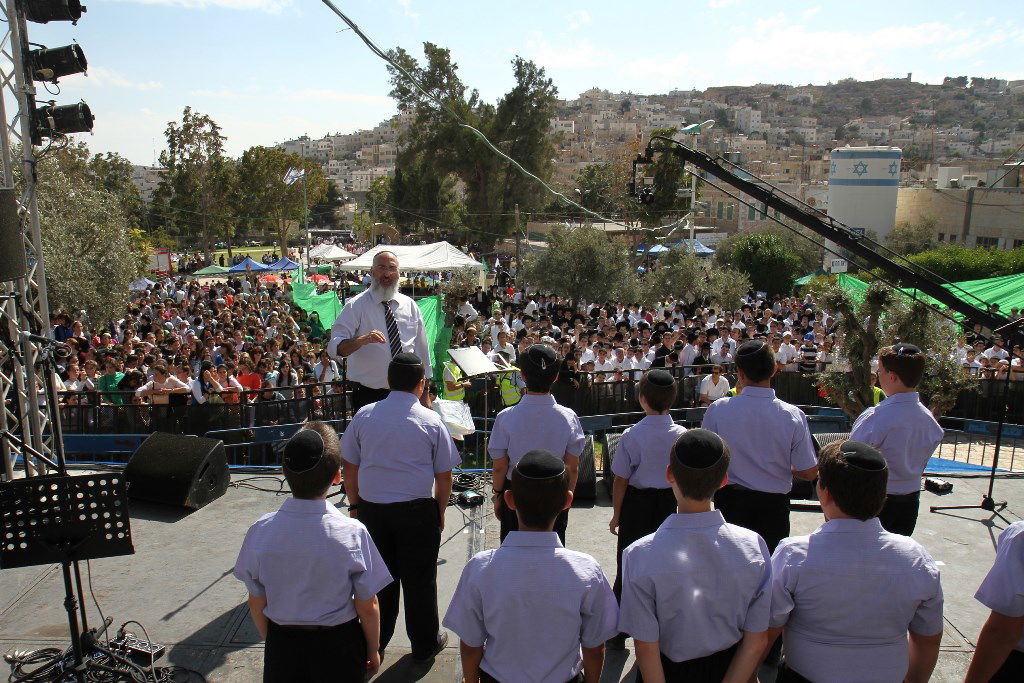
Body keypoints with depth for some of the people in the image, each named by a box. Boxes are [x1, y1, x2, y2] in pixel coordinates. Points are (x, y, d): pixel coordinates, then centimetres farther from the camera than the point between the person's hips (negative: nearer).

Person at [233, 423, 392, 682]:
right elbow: (367, 607, -13)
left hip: (281, 647, 2)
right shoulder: (353, 534, -24)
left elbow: (256, 603, -4)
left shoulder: (260, 532, -18)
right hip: (338, 645, -1)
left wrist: (273, 641, 15)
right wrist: (372, 650, 5)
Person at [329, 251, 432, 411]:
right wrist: (361, 340, -36)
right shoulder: (356, 306, -6)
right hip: (368, 396, -3)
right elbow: (335, 347, -16)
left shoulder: (410, 305, 6)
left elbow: (421, 350, 11)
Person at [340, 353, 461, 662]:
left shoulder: (364, 415, -1)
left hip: (371, 509, 3)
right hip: (417, 510, -2)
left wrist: (355, 505, 16)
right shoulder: (432, 421, -7)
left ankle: (374, 643, 32)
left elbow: (350, 466, 5)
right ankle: (425, 643, 27)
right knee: (419, 579, 12)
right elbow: (444, 476, -3)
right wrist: (439, 512, 10)